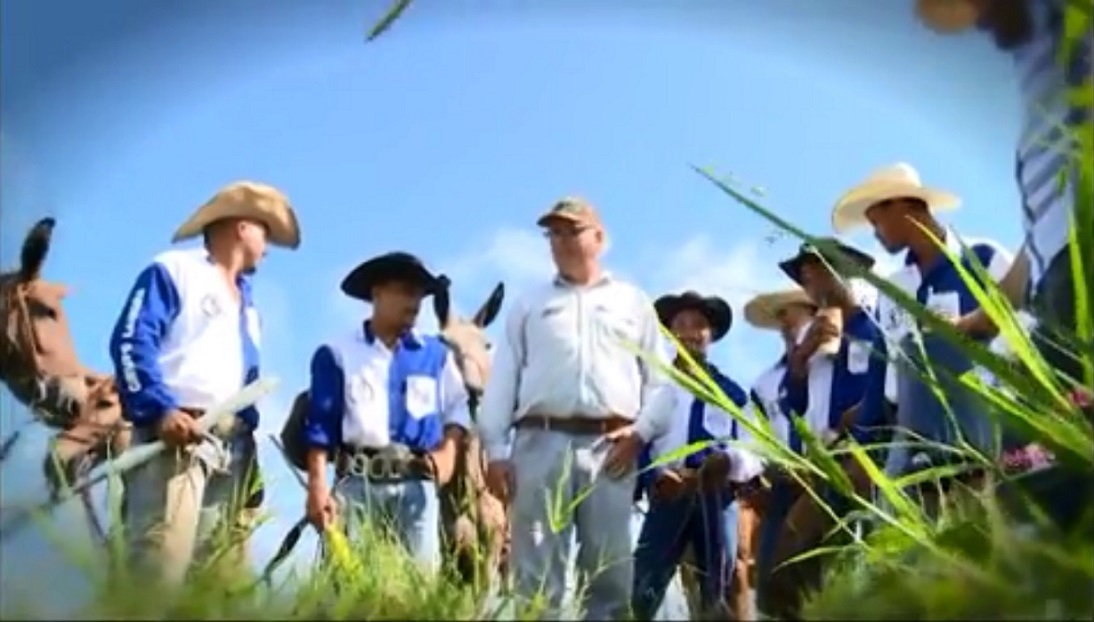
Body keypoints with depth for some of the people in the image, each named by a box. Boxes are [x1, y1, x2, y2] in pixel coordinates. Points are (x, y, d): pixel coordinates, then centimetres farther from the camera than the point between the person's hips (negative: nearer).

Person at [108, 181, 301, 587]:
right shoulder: (173, 270, 5)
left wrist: (248, 447, 18)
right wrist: (159, 410, -21)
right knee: (162, 565, -20)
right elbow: (130, 341, -8)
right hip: (175, 437, -8)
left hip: (233, 447, 8)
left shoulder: (246, 302, 31)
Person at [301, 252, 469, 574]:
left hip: (417, 484, 2)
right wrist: (317, 487, -6)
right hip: (357, 481, -2)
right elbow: (321, 426, 2)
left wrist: (448, 449, -1)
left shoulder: (436, 354, 13)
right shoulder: (338, 354, 5)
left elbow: (459, 409, 18)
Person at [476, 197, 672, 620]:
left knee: (609, 572, -2)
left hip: (610, 446, 0)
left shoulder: (633, 303, 19)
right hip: (541, 442, 0)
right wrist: (495, 450, 1)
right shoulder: (529, 305, 19)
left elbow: (660, 378, 13)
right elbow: (502, 381, 12)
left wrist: (641, 430, -3)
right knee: (535, 569, -3)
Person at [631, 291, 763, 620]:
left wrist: (731, 463, -15)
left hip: (717, 498, 2)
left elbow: (753, 451, 8)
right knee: (643, 593, -10)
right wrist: (654, 478, -17)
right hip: (667, 496, -2)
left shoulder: (730, 391, 18)